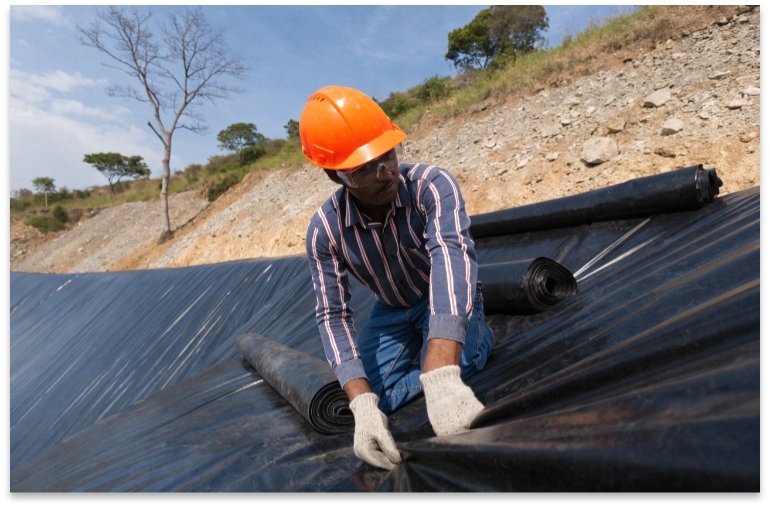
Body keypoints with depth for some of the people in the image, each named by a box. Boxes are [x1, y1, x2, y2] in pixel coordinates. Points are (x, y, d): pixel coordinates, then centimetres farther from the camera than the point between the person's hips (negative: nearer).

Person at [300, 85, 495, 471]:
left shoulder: (432, 185, -32)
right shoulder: (325, 230, -24)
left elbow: (451, 254, -48)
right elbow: (332, 316, -23)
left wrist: (441, 375, -64)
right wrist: (363, 405, -39)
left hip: (446, 299, -2)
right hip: (391, 311, 3)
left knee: (453, 365, -32)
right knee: (376, 401, -12)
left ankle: (476, 331, 4)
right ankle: (417, 343, 15)